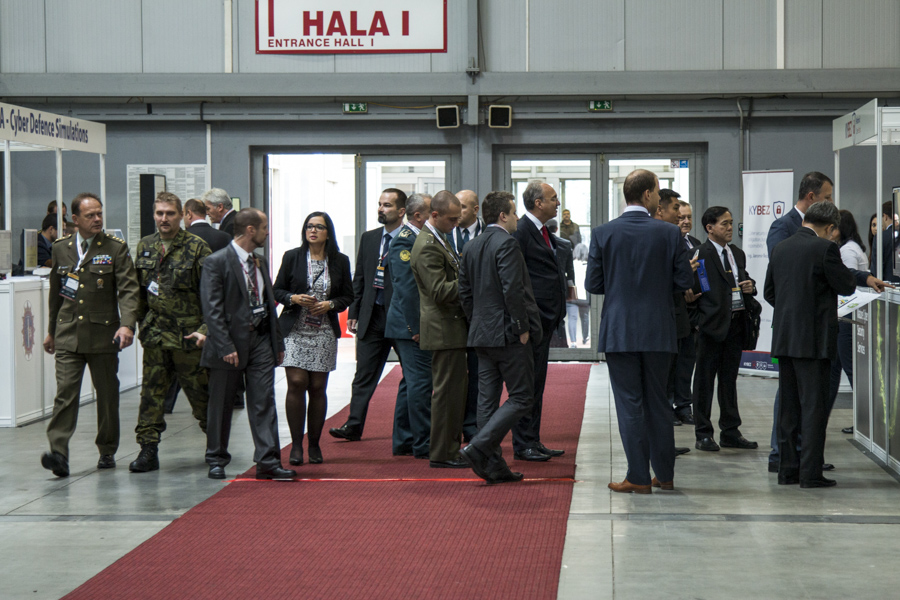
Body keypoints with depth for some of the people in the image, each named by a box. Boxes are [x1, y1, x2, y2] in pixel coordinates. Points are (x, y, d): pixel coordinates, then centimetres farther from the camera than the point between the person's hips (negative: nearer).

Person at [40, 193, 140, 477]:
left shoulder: (116, 248, -1)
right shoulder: (61, 247, 9)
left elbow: (128, 289, -9)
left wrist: (127, 325, -23)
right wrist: (51, 331, 21)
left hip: (103, 333, -1)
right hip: (68, 333, 1)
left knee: (107, 394, 8)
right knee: (65, 392, -11)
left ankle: (107, 451, 21)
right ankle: (58, 452, -17)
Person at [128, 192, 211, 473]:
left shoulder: (197, 248, -6)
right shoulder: (145, 247, 10)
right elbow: (139, 291, 18)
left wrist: (206, 330, -15)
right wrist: (140, 324, 12)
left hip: (188, 334, -4)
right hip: (155, 333, 4)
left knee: (199, 391, 5)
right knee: (151, 391, 2)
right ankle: (148, 450, 6)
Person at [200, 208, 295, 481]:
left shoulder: (259, 263, 15)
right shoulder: (216, 262, -9)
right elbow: (211, 309, -14)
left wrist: (278, 342, 14)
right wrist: (226, 347, -20)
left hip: (261, 339, 6)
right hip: (231, 342, -6)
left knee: (264, 402, 0)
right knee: (221, 404, 5)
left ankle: (268, 461, -1)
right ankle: (216, 460, 18)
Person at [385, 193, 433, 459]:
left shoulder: (418, 238, 16)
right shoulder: (405, 242, -15)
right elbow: (406, 288, -20)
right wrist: (416, 327, -20)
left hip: (413, 327, 11)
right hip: (412, 326, -11)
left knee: (413, 383, 14)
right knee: (421, 383, -7)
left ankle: (403, 442, 21)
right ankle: (423, 444, -2)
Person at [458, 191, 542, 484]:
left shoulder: (473, 247, 12)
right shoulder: (507, 244, -14)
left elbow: (465, 291, 15)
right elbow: (513, 289, -21)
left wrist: (477, 323, 19)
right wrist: (522, 328, -13)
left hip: (482, 335, 9)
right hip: (508, 334, -9)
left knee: (487, 400, 8)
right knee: (521, 397, -2)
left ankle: (493, 466, 11)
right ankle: (478, 449, -13)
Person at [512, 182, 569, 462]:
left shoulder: (542, 231, 16)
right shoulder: (521, 231, -14)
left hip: (545, 319, 10)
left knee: (536, 382, 14)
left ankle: (533, 441, 20)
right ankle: (522, 444, 1)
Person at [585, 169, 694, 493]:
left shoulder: (603, 233, -5)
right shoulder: (669, 233, -5)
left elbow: (592, 284, -4)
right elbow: (684, 281, -3)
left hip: (619, 331, -1)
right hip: (659, 331, 1)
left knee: (630, 404, 3)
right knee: (658, 401, 14)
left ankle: (639, 477, 3)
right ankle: (665, 474, 20)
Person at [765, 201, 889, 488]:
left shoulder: (780, 249, 9)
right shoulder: (824, 248, -13)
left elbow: (769, 292, 16)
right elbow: (846, 285, -6)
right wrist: (861, 277, 18)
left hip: (784, 339, 7)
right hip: (813, 340, -7)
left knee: (789, 407, 12)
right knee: (814, 406, -2)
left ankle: (787, 469, 15)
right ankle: (810, 473, -2)